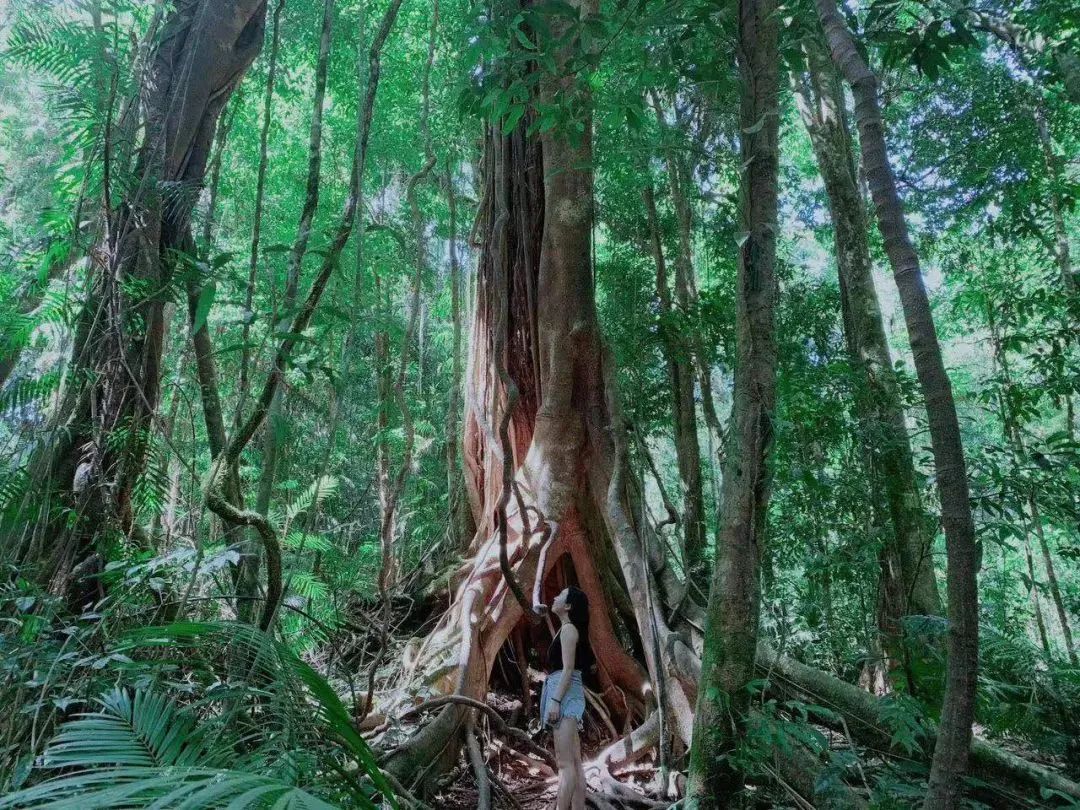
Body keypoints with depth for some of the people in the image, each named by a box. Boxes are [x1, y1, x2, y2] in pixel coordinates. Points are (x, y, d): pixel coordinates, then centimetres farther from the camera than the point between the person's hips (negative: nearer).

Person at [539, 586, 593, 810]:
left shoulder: (568, 628, -8)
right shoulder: (569, 630, 19)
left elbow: (568, 668, -16)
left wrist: (555, 700, -20)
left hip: (564, 693, -10)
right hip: (568, 694, 10)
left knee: (565, 762, -12)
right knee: (574, 763, 7)